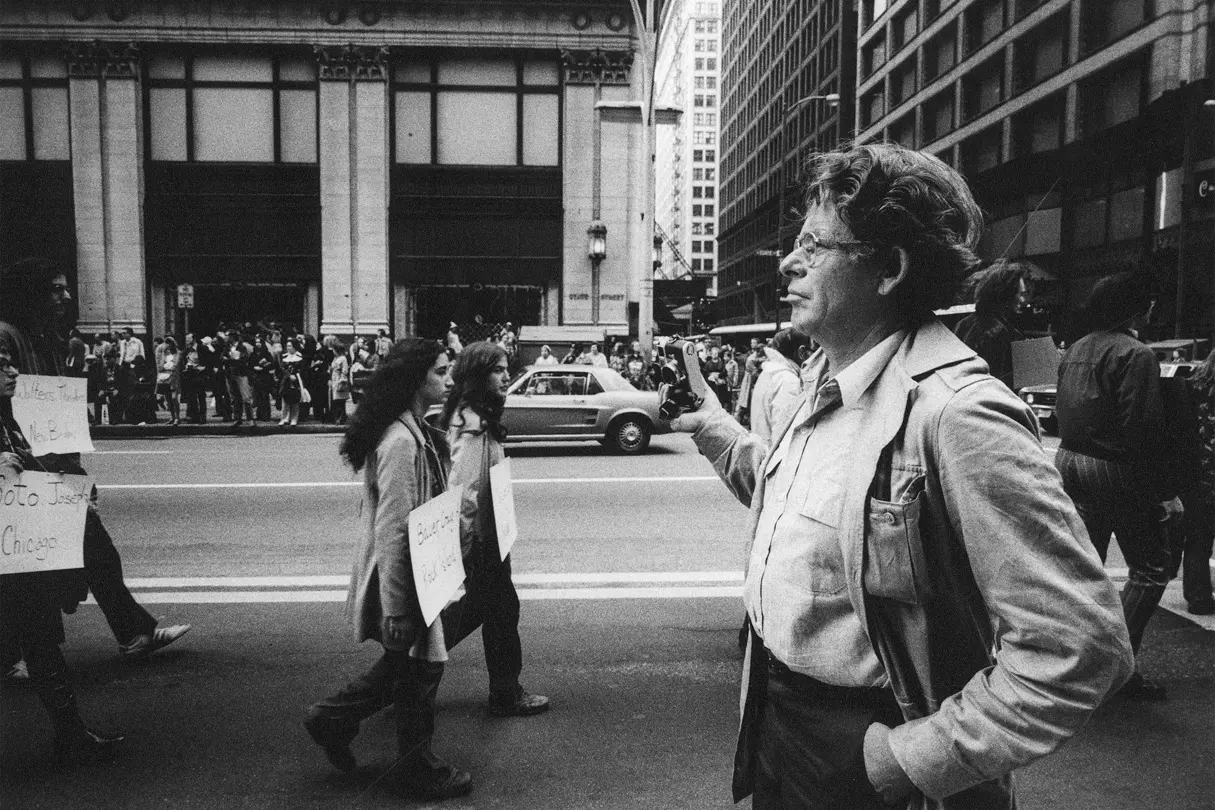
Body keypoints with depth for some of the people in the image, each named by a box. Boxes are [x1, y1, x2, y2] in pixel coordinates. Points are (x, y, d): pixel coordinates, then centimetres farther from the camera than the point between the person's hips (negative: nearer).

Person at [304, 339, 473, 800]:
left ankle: (333, 720, 38)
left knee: (405, 663, 24)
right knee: (419, 668, 9)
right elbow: (392, 532, -26)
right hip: (401, 578, -9)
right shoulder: (401, 442, -26)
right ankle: (420, 771, 29)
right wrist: (395, 609, -23)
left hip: (417, 573, 9)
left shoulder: (417, 432, 5)